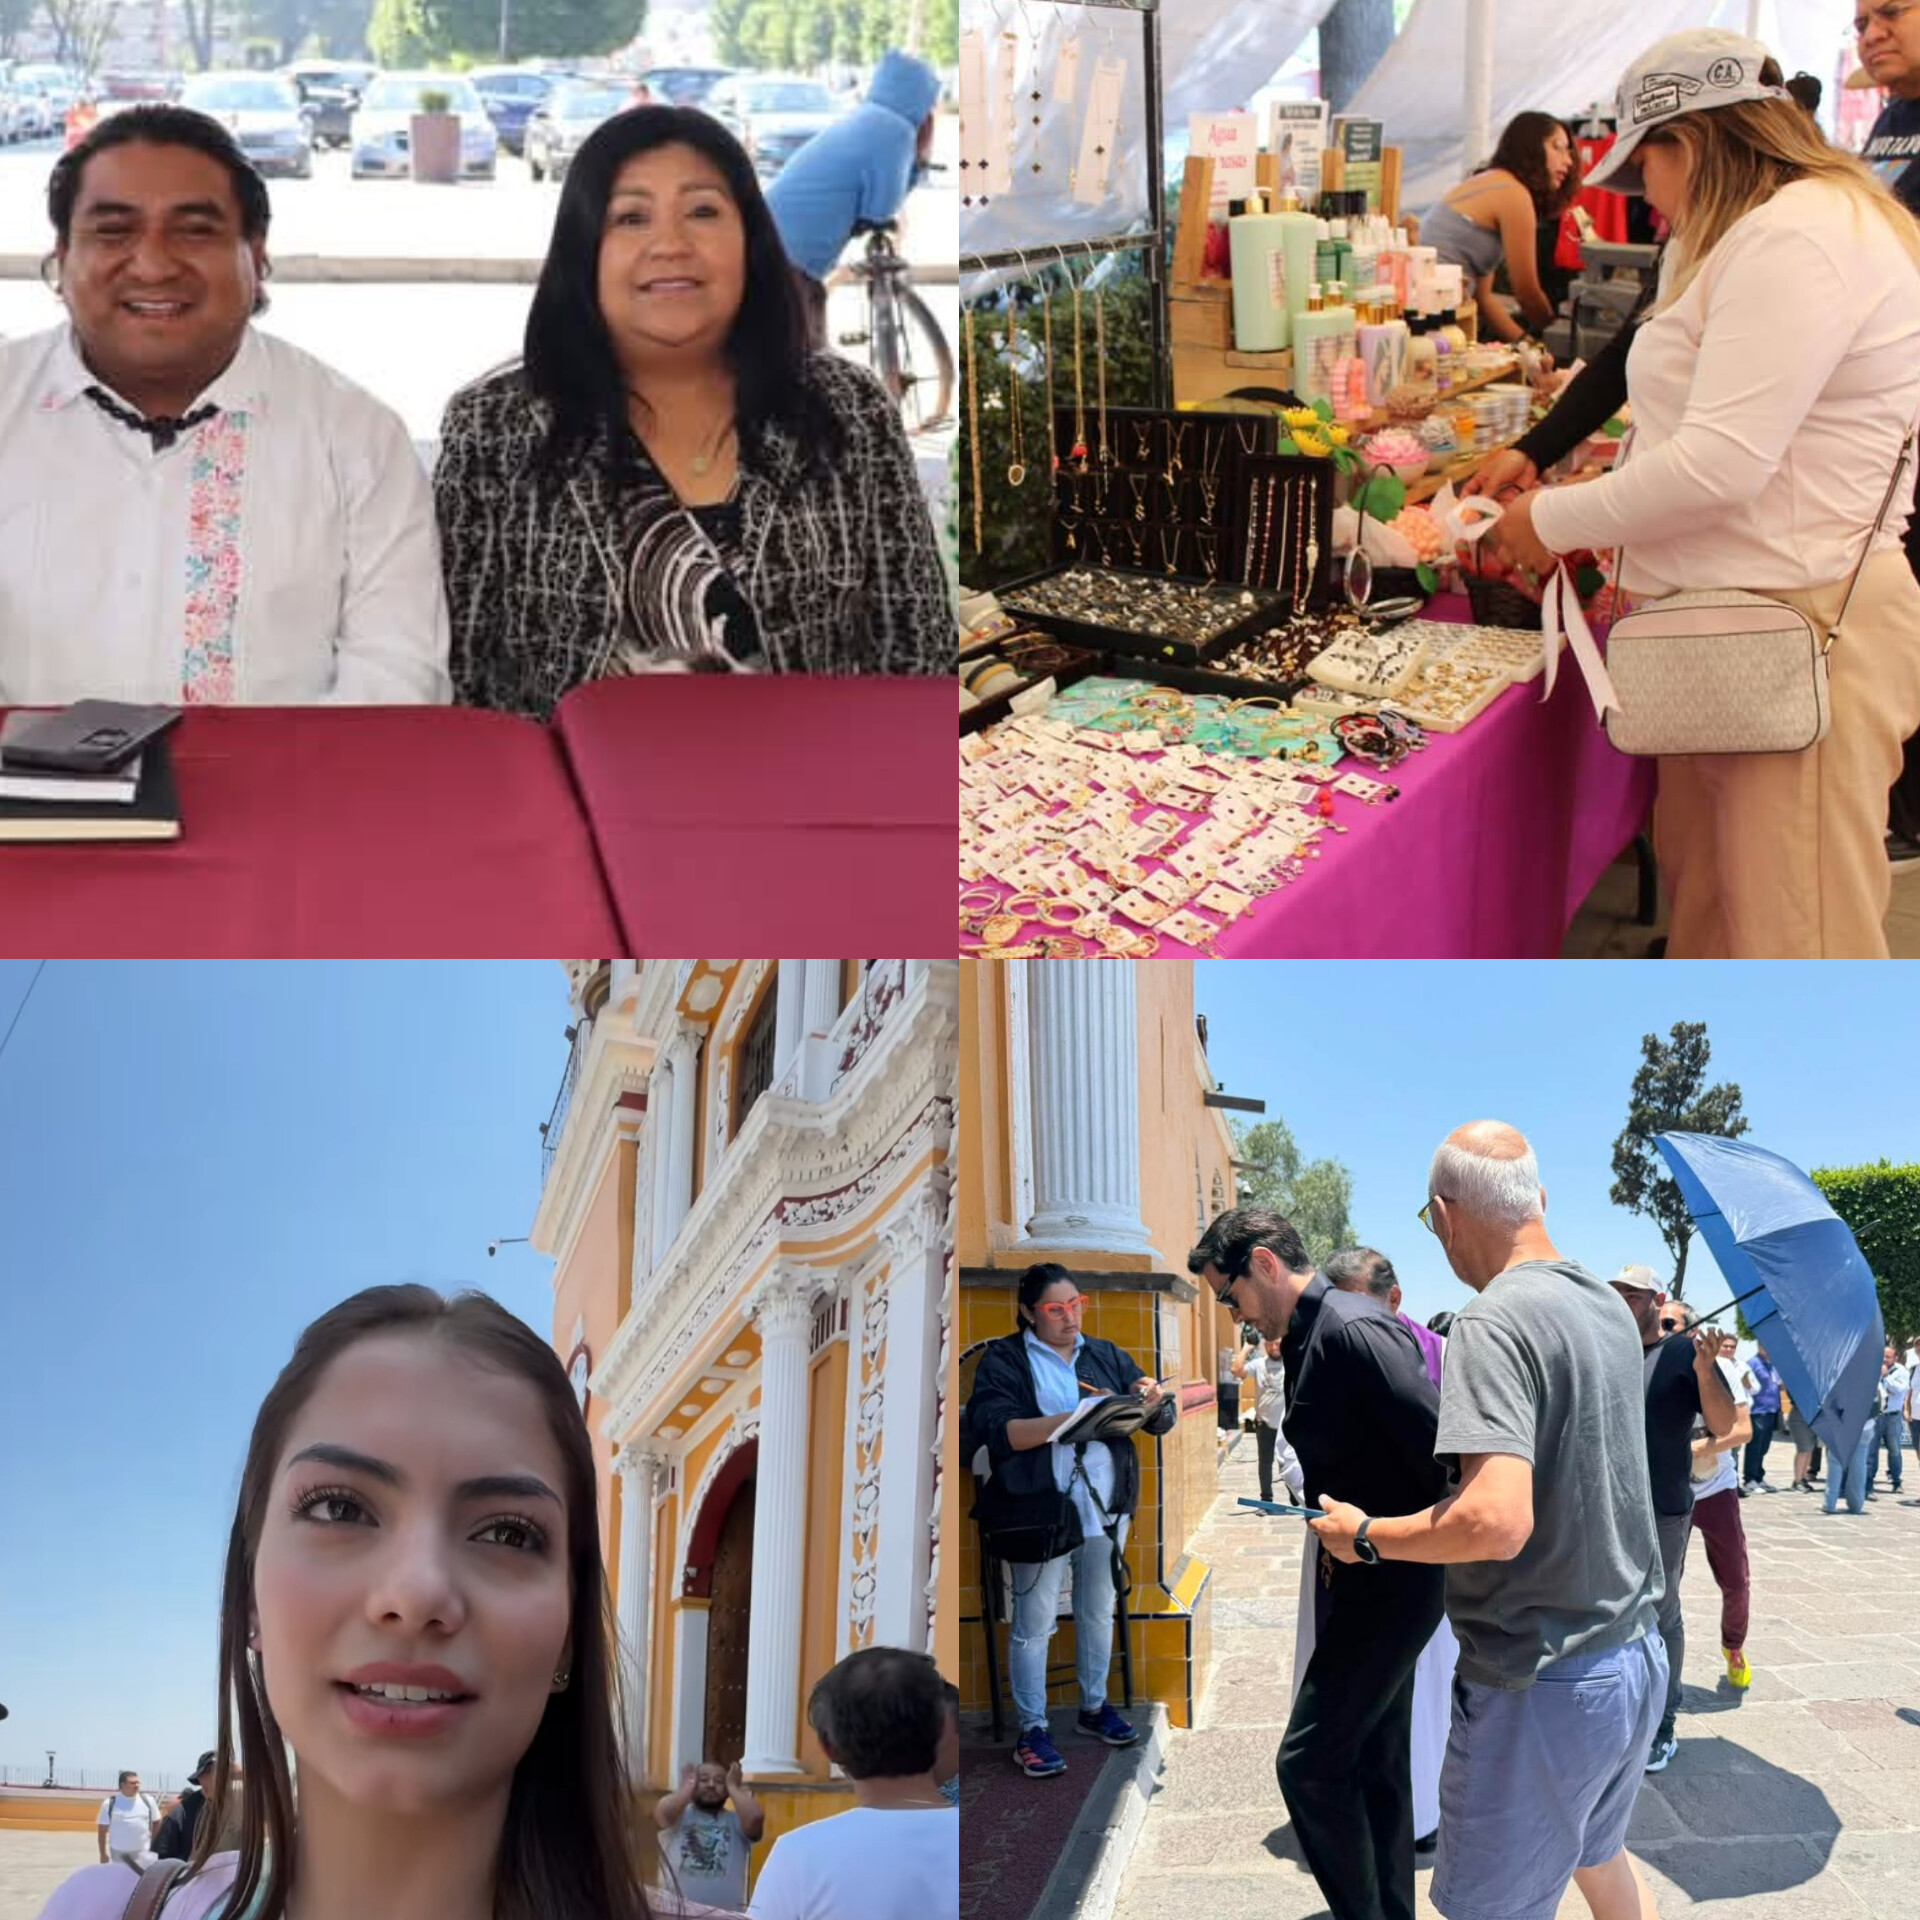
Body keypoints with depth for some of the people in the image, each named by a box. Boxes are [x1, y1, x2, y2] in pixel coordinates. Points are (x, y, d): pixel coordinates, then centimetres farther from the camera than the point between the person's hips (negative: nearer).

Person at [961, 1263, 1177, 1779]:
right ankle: (1031, 1730, 7)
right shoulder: (1004, 1361, -2)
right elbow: (996, 1430, -16)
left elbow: (1163, 1421, 10)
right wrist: (1073, 1419, -25)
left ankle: (1094, 1706, 31)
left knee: (1098, 1610, 16)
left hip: (1106, 1505, 4)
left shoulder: (1105, 1355, 11)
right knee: (1034, 1622, 0)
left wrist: (1153, 1401, -15)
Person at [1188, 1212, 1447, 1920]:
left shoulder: (1355, 1329, -21)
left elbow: (1443, 1448, -25)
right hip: (1357, 1575, 10)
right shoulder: (1308, 1337, 10)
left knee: (1309, 1760, -8)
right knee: (1375, 1764, 16)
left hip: (1396, 1580, -10)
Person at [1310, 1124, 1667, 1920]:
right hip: (1635, 1655, 8)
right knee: (1597, 1855, 28)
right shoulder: (1609, 1308, 6)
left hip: (1543, 1685, -8)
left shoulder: (1494, 1322, -22)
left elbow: (1495, 1521, -32)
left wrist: (1364, 1535, -18)